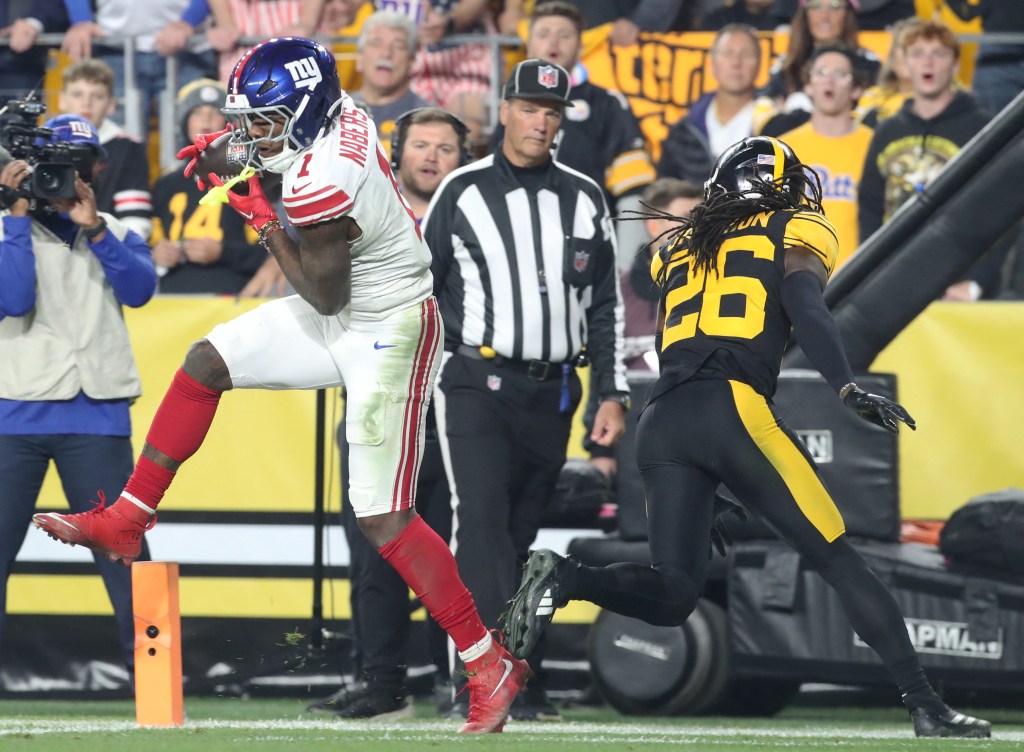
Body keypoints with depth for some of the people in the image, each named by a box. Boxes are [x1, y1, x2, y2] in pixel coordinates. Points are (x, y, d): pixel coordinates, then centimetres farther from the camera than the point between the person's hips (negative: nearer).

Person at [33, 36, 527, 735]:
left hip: (386, 333, -10)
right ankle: (123, 524, 21)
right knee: (206, 364, 11)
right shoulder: (343, 115, -4)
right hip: (350, 317, 10)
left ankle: (492, 667, -5)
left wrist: (263, 218, -11)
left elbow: (325, 294, -19)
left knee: (382, 516, -9)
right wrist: (228, 153, 5)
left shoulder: (322, 184, -30)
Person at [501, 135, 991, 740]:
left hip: (661, 418, 5)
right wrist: (849, 389, -17)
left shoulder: (681, 245, 29)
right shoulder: (795, 231, 12)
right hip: (733, 408, -5)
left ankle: (563, 579, -21)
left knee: (672, 596, 4)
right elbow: (804, 306, -6)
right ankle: (926, 707, -7)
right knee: (840, 561, -1)